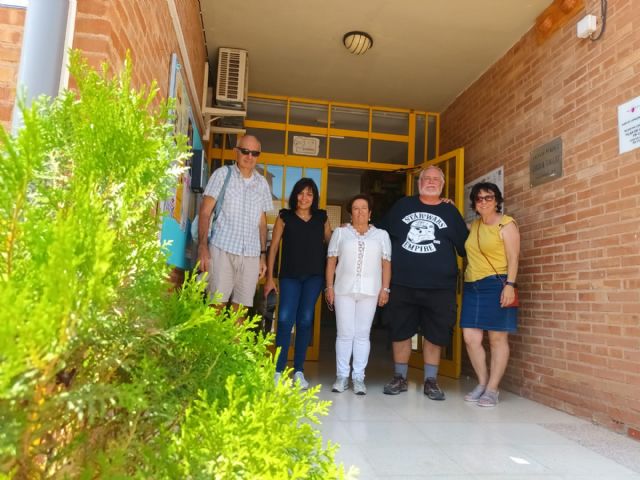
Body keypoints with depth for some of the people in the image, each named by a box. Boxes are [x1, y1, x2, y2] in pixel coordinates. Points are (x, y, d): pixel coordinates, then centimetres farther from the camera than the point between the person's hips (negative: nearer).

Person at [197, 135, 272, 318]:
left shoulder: (262, 183, 14)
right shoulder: (222, 174, 4)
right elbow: (205, 212, 0)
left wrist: (263, 255, 12)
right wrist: (202, 245, -11)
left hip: (251, 254, 3)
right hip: (222, 249, -3)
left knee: (240, 307, 4)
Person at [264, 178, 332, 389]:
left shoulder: (322, 218, 9)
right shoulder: (285, 217, 4)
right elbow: (273, 247, 3)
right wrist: (269, 277, -1)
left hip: (314, 276, 1)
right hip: (290, 275, -1)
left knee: (305, 320, 3)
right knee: (285, 319, -10)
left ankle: (299, 371, 12)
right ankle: (278, 370, -1)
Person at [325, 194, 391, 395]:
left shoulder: (381, 235, 12)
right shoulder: (340, 233, 11)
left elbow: (386, 263, 7)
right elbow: (331, 261, 6)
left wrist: (385, 289, -2)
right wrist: (329, 286, -2)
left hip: (370, 291, 0)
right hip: (344, 290, 0)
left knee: (362, 334, 2)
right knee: (345, 333, 1)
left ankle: (359, 377, 8)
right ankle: (342, 376, 9)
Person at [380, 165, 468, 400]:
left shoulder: (450, 211, 9)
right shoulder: (403, 205, 10)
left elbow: (464, 247, 10)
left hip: (439, 286, 0)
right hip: (403, 284, 1)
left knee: (435, 334, 5)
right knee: (400, 331, 6)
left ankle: (430, 381, 19)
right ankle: (400, 378, 21)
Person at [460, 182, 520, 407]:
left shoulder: (506, 224, -1)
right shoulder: (475, 225, 17)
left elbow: (513, 258, -7)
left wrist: (510, 285, -19)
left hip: (496, 285, -6)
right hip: (472, 287, 6)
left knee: (497, 338, 0)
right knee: (470, 338, 2)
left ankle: (492, 389, 9)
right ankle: (482, 383, 18)